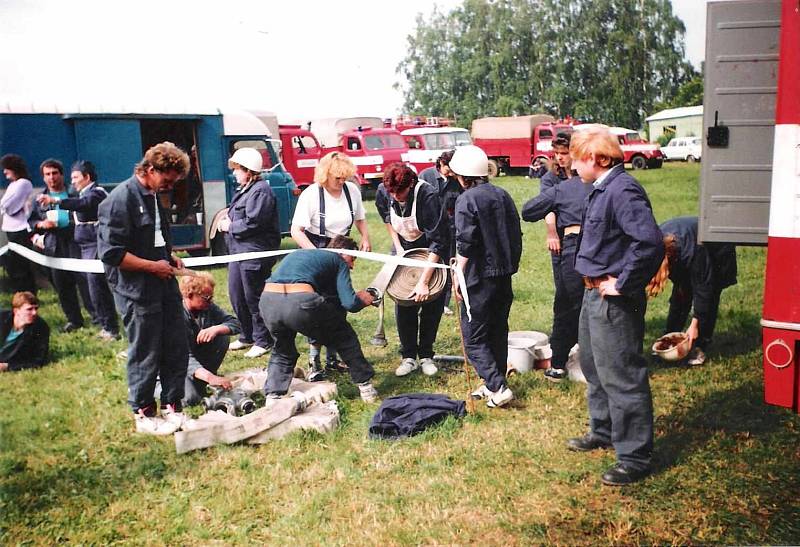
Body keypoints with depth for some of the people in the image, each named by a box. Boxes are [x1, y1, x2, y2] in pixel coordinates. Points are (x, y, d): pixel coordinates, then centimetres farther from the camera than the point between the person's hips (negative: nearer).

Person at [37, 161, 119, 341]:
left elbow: (83, 204, -33)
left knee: (96, 287, -9)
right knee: (97, 286, 12)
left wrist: (55, 200, -44)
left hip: (95, 246, -10)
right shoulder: (85, 193, 19)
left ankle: (110, 328, -2)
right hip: (87, 246, 10)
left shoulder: (96, 192, -13)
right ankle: (107, 325, 19)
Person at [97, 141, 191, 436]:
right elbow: (111, 253, -21)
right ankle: (144, 414, 21)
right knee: (145, 355, 4)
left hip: (165, 285, 8)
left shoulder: (154, 197, 12)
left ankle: (172, 407, 25)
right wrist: (153, 266, -16)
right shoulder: (121, 199, -16)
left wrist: (171, 258, 9)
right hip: (137, 291, -8)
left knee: (177, 350, 11)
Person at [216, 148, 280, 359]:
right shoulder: (243, 190, 16)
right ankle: (247, 336, 29)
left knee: (253, 298, -2)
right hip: (239, 251, 10)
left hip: (255, 252, -10)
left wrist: (230, 226, -9)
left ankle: (263, 341, 12)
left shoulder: (261, 191, -15)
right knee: (236, 296, 15)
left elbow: (253, 223, -22)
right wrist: (228, 219, 4)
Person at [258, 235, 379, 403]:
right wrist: (362, 300, 29)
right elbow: (350, 303, 6)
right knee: (344, 336, 23)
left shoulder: (297, 254, 37)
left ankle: (273, 395, 19)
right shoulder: (338, 261, 19)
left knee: (282, 351, 33)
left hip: (267, 300, 5)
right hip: (300, 302, -5)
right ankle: (365, 385, 28)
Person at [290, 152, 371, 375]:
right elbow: (296, 231, -18)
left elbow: (360, 218, 14)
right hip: (315, 250, -5)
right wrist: (316, 253, -28)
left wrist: (365, 238, -3)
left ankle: (332, 358, 19)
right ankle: (314, 361, -1)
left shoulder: (352, 190, -4)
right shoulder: (311, 194, -17)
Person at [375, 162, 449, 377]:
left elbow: (439, 241, -34)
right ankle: (409, 357, 9)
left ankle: (426, 356, 14)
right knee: (403, 304, -1)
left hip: (432, 250, -3)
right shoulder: (383, 193, -19)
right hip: (404, 249, 3)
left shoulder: (428, 196, -34)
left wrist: (423, 281, -36)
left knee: (432, 303, 0)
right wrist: (397, 245, -4)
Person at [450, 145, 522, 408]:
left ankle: (498, 388, -6)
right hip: (504, 275, 8)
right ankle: (494, 384, 26)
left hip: (479, 278, -8)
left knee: (474, 337, 2)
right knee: (498, 331, 17)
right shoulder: (502, 195, 9)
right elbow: (516, 236, 13)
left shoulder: (467, 199, -13)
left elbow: (465, 244, -17)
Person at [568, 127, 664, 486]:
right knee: (593, 366, 23)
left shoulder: (623, 191, -21)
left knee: (621, 377, -2)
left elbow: (650, 243, -32)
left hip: (613, 301, -11)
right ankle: (603, 431, 42)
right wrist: (594, 282, 14)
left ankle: (634, 458, 11)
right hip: (594, 294, 11)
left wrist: (623, 284, -23)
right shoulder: (601, 189, 10)